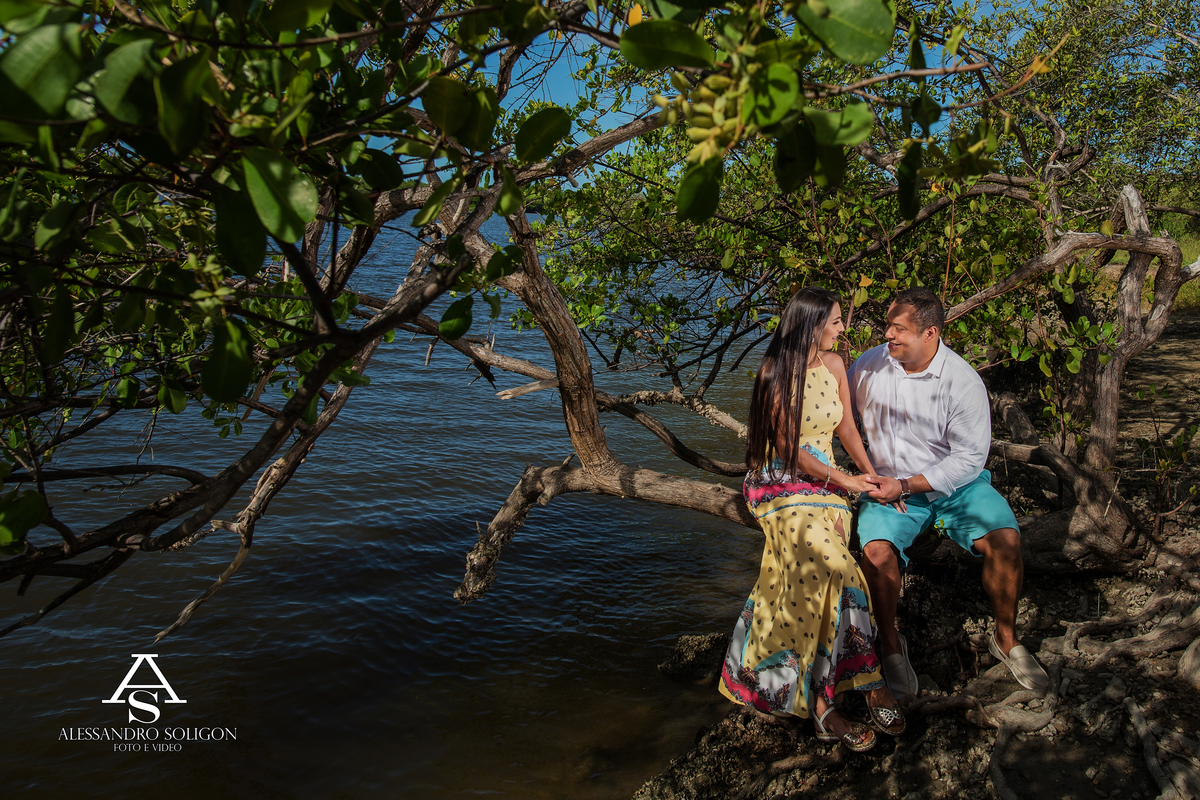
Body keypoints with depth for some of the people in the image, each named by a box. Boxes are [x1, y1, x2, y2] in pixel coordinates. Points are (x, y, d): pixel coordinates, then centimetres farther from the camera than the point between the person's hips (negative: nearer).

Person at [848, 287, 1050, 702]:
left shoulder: (963, 382, -14)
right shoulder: (869, 365, -4)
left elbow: (970, 457, -13)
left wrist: (906, 486, -21)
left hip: (954, 485, -1)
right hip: (889, 486, 1)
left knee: (1005, 539, -24)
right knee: (876, 549, -27)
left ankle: (1006, 639, 3)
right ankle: (891, 647, -3)